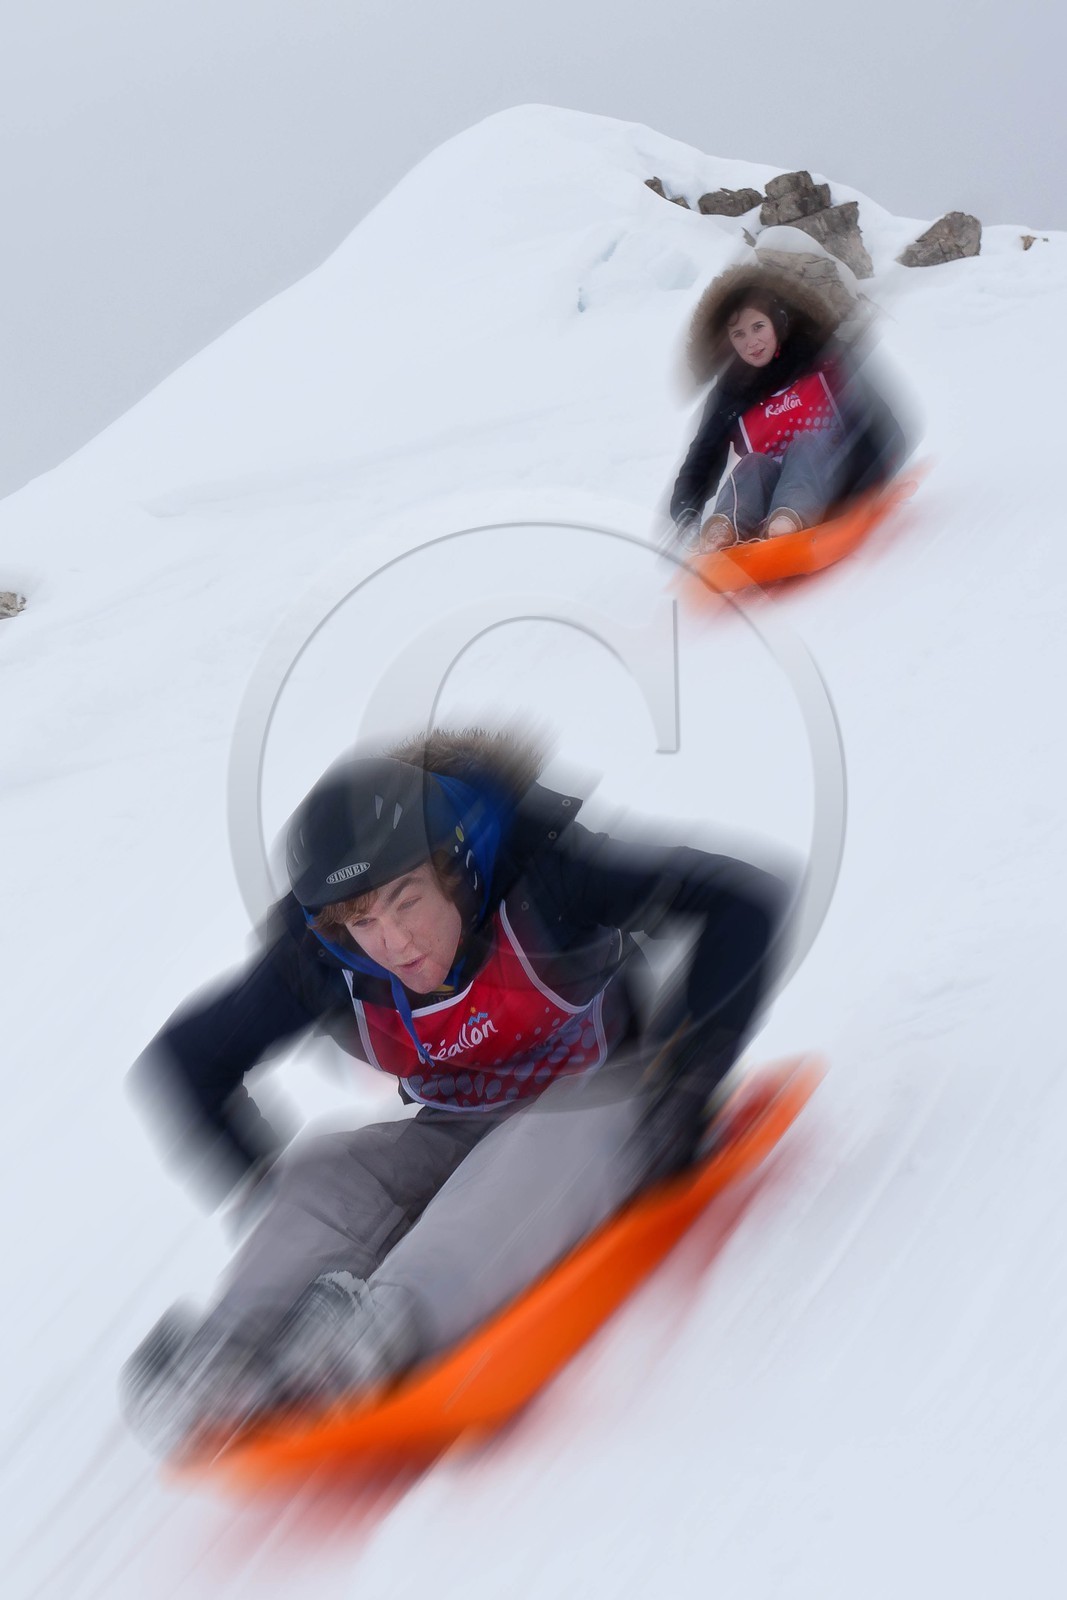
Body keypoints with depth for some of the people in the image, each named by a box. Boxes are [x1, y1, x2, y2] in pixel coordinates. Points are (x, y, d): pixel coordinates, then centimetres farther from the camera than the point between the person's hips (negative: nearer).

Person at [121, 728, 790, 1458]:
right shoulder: (324, 962, -14)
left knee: (548, 1133, -37)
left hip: (608, 1109, -4)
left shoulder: (535, 876, -25)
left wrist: (685, 1072, -28)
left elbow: (748, 900, -28)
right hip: (460, 1143, 4)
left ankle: (391, 1315, -59)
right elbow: (180, 1063, -3)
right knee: (324, 1172, -21)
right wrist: (271, 1188, -11)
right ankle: (232, 1350, -46)